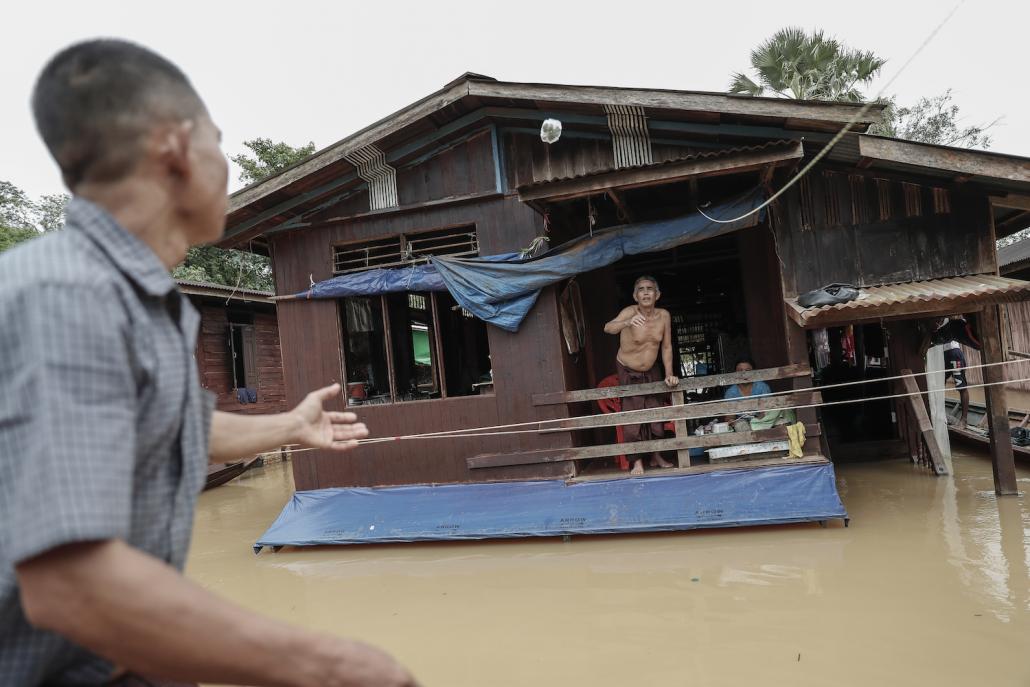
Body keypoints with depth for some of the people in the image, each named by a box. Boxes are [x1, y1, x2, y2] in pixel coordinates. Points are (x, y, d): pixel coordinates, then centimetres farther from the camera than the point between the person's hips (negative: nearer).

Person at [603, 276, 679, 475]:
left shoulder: (664, 316, -13)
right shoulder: (630, 312, -25)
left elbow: (666, 347, -2)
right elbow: (608, 328, -45)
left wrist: (669, 374, -7)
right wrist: (627, 323, -64)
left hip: (651, 372, 4)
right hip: (628, 373, -4)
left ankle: (656, 456, 27)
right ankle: (637, 461, 7)